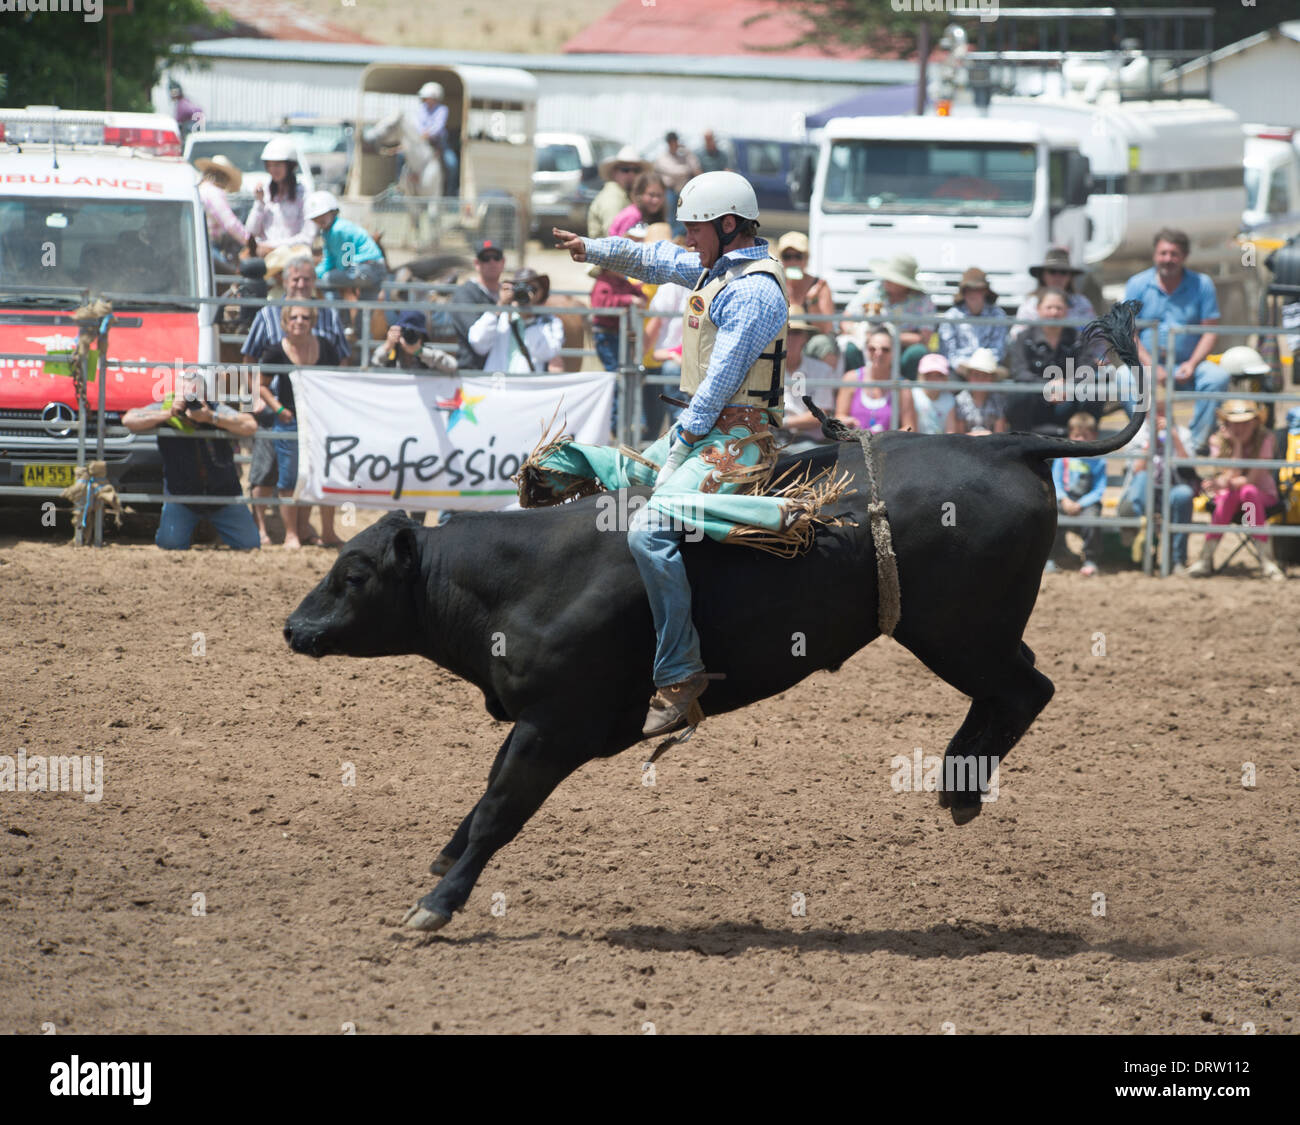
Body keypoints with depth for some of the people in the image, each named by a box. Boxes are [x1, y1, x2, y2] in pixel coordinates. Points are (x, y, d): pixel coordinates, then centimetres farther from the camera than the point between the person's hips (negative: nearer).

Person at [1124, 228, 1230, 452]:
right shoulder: (1137, 284, 3)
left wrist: (1192, 364, -16)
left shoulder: (1201, 284, 4)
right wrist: (1151, 366, -16)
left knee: (1218, 377, -30)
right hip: (1147, 362, -1)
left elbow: (1210, 332, 1)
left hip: (1187, 364, 1)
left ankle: (1198, 441, -20)